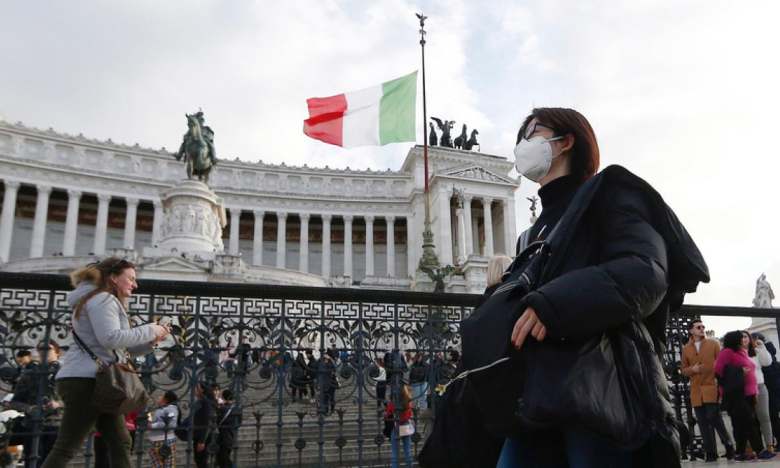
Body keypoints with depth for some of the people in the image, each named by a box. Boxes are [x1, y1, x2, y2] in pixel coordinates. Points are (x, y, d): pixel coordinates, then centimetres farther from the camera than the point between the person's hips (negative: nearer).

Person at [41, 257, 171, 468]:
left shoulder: (107, 301, 25)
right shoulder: (103, 298, -8)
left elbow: (125, 347, 23)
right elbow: (111, 338, -22)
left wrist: (152, 339, 7)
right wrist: (149, 330, -12)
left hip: (96, 381, 11)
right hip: (86, 380, -11)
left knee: (120, 443, 8)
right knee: (65, 449, -9)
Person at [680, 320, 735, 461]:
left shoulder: (714, 344, 6)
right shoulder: (686, 349, 11)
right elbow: (684, 370, 14)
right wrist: (692, 369, -8)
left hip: (712, 388, -3)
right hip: (696, 391, 3)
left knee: (715, 419, -9)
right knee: (703, 423, 4)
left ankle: (729, 445, 12)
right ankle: (710, 453, 10)